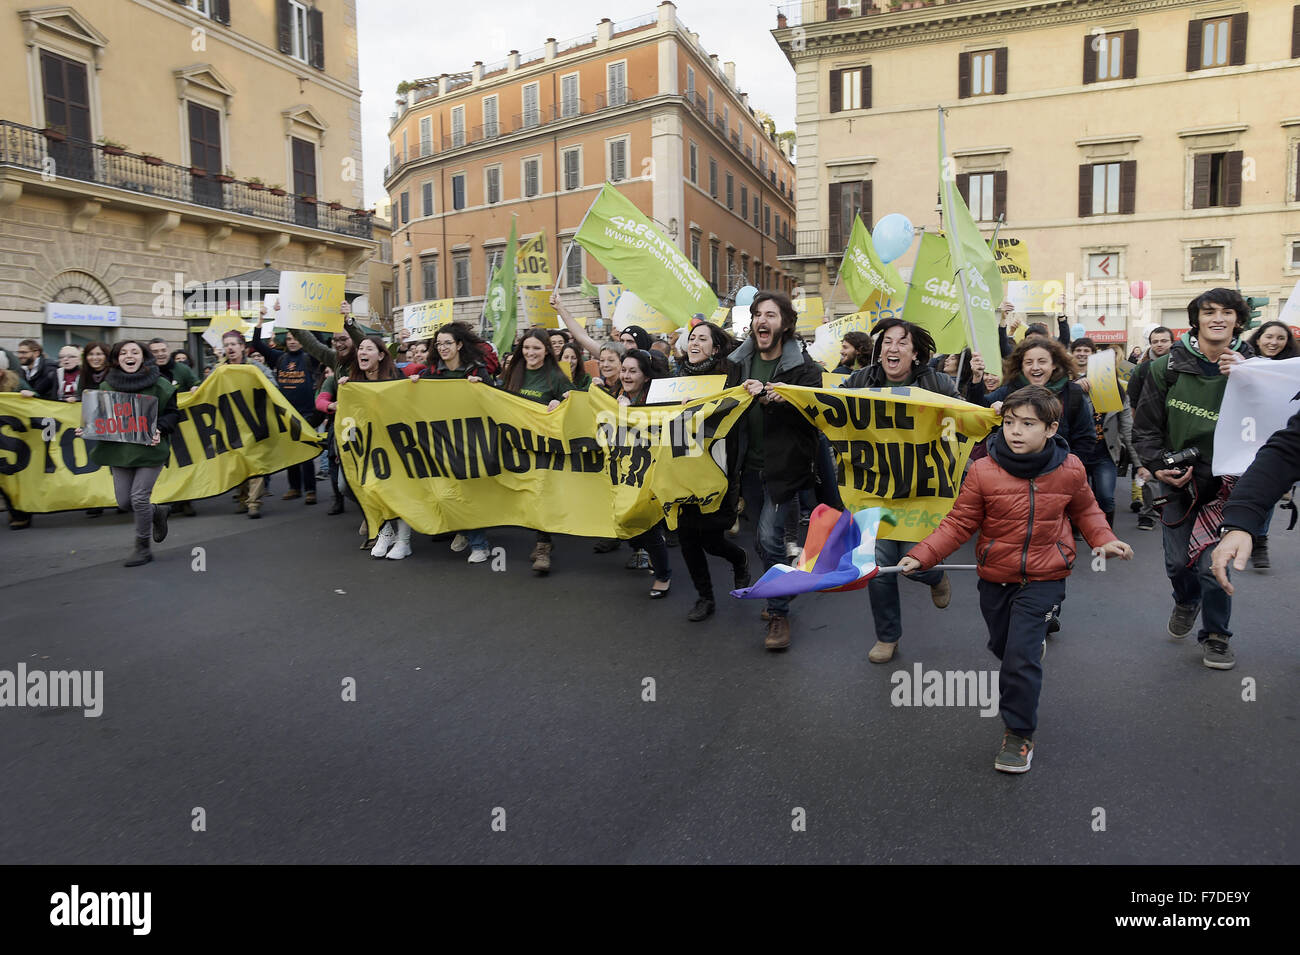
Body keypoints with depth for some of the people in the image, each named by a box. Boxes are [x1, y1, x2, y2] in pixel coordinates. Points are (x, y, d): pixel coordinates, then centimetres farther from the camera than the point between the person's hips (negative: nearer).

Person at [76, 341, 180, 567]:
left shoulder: (159, 384, -5)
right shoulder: (107, 385, 6)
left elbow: (172, 414, -2)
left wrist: (159, 429, -19)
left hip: (149, 449, -4)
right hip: (119, 449, 5)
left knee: (139, 497, -7)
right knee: (123, 501, 5)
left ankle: (143, 548, 10)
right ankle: (157, 512, 37)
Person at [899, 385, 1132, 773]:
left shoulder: (1069, 470, -9)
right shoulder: (983, 471, -14)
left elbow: (1085, 510, 12)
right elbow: (959, 523, -10)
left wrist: (1104, 540, -4)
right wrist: (922, 555, -20)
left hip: (1043, 577, -2)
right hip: (995, 577, 2)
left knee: (1021, 655, -9)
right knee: (1001, 646, 21)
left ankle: (1019, 733, 10)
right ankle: (1034, 647, 59)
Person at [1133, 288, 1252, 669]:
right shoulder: (1169, 366, -4)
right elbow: (1145, 425, 2)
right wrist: (1157, 465, -10)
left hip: (1223, 481, -1)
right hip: (1177, 479, 1)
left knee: (1213, 565, -2)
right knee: (1177, 561, 10)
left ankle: (1216, 636, 21)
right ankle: (1186, 601, 44)